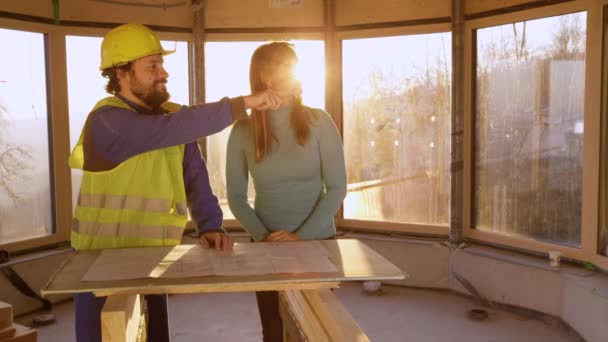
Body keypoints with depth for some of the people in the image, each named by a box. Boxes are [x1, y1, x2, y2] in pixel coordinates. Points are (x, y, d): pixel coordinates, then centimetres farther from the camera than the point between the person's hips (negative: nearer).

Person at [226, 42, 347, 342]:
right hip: (268, 247, 1)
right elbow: (236, 197, 2)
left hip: (318, 242, -1)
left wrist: (301, 236, -14)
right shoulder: (242, 131, -3)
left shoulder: (318, 122, -5)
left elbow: (337, 188, -8)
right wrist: (262, 236, -12)